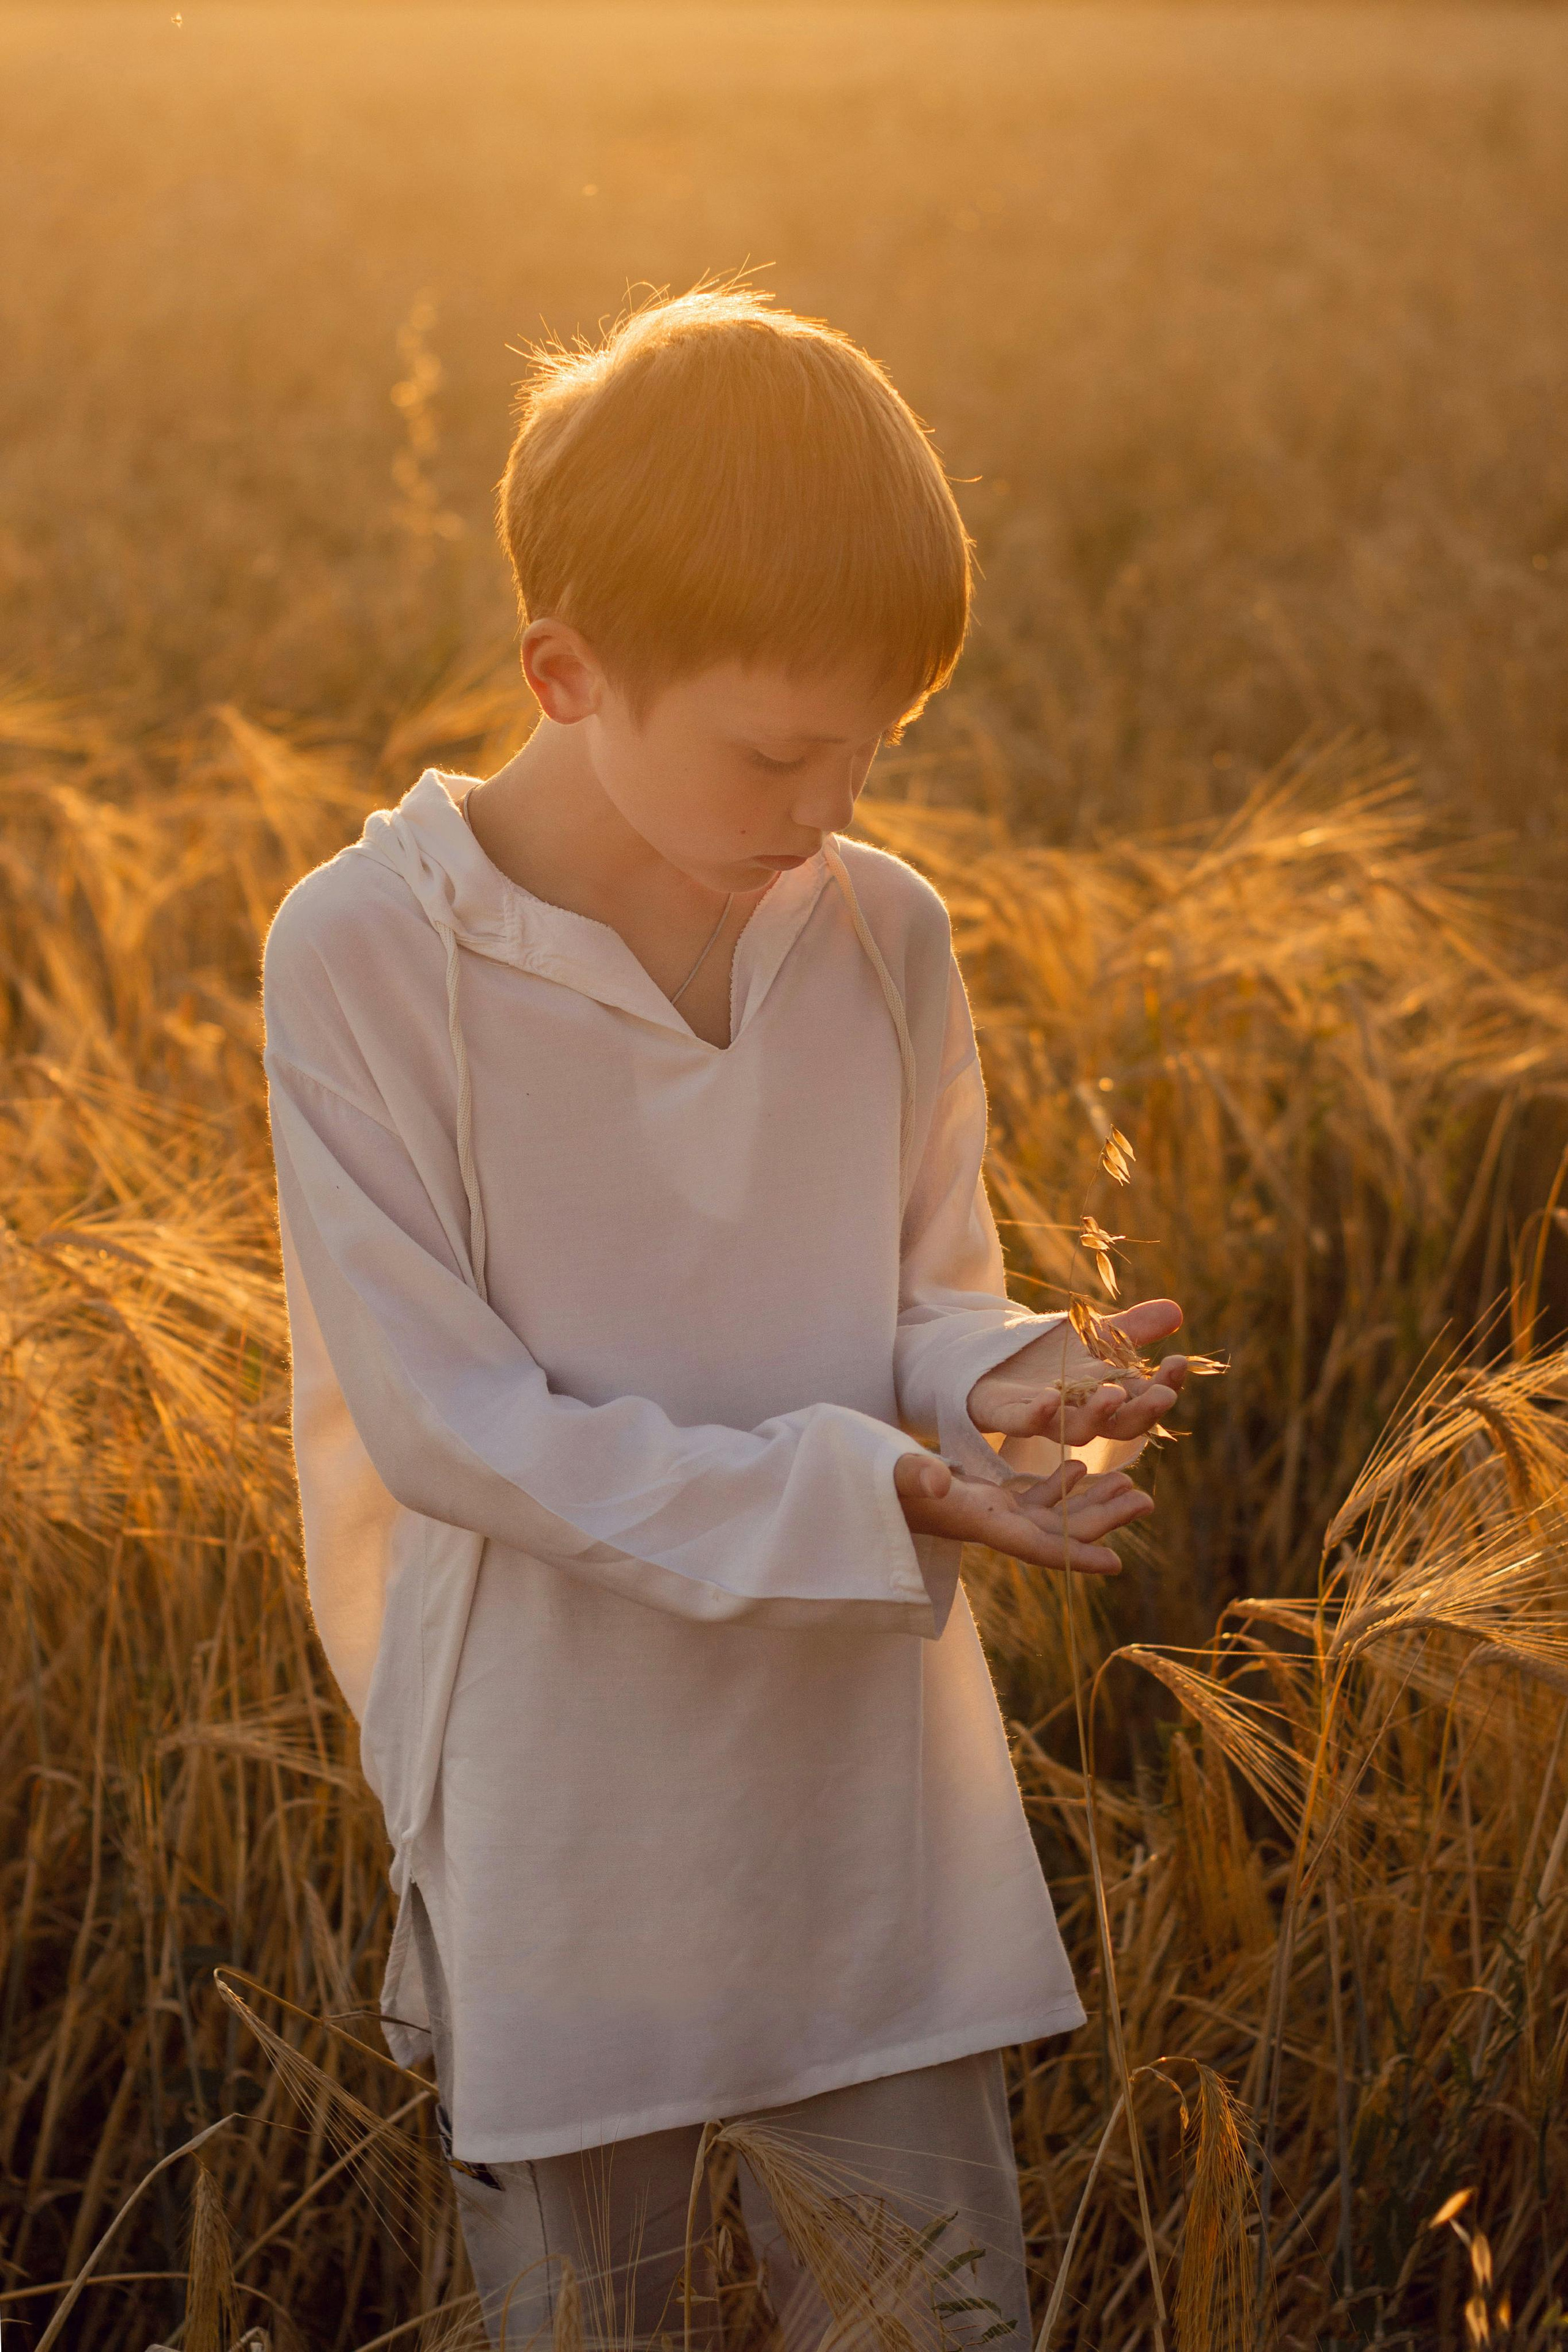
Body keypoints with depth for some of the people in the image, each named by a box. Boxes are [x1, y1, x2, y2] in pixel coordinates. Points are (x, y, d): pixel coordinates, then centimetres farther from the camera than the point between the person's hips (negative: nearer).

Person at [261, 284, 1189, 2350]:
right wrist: (855, 1493, -23)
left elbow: (925, 1307, 7)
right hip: (563, 1847, -3)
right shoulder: (367, 953, -15)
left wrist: (1002, 1381, -17)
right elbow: (442, 1414, -17)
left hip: (877, 1821, 3)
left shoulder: (887, 938, -2)